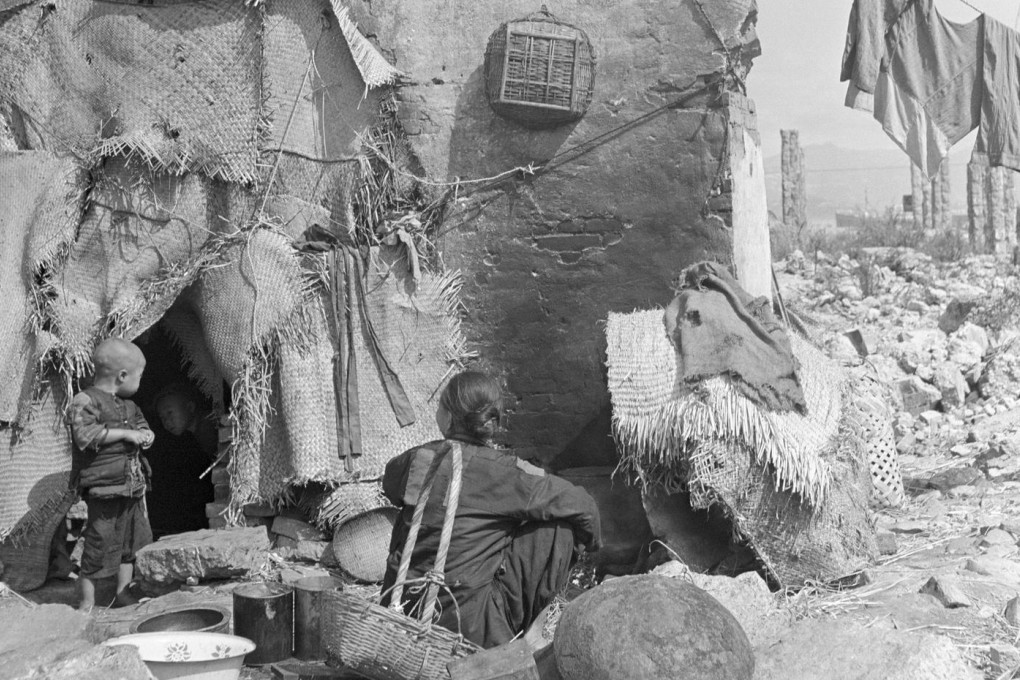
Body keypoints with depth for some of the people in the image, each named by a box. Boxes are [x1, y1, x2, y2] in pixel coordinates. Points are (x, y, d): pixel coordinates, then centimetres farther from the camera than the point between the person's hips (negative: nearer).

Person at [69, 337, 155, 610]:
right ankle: (86, 603, 7)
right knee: (99, 543, -5)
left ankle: (123, 594, 29)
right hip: (103, 488, -9)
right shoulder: (85, 401, -12)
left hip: (132, 487, 9)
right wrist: (126, 434, -21)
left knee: (132, 541, 15)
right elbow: (85, 434, -26)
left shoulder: (129, 405, 15)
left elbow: (142, 426, 29)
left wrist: (144, 435, 4)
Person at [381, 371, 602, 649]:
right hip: (469, 629, -5)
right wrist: (591, 542, 18)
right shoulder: (505, 473, -12)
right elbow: (581, 505, -4)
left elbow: (391, 487, 22)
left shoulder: (412, 462, -2)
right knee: (560, 526, 3)